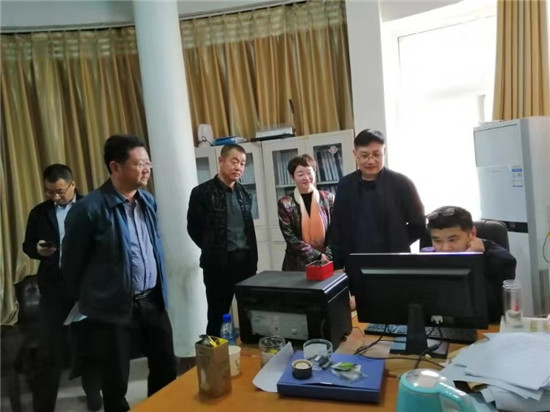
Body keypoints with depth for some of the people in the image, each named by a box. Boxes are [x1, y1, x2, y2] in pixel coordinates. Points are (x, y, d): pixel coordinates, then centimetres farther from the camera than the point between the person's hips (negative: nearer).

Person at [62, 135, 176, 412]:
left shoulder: (148, 201, 3)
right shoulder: (89, 209, -17)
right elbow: (71, 264, -7)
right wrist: (90, 299, 6)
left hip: (152, 301, 6)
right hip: (112, 310, -5)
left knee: (166, 369, 18)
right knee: (116, 383, 13)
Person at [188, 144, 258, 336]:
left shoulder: (244, 194, 11)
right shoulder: (202, 192, -7)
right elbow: (193, 228, -3)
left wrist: (251, 255, 10)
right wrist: (213, 250, 1)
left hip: (246, 260, 5)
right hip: (218, 263, -5)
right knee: (218, 315, 5)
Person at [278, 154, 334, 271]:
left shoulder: (328, 199, 3)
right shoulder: (285, 204, -2)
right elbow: (290, 237, -8)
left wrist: (327, 256, -13)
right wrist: (318, 256, -14)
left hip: (327, 262, 1)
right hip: (298, 265, -1)